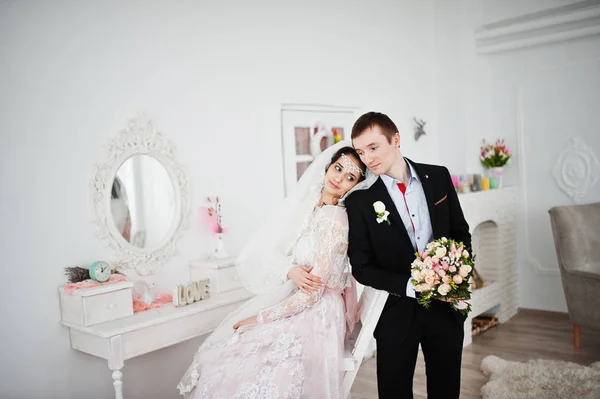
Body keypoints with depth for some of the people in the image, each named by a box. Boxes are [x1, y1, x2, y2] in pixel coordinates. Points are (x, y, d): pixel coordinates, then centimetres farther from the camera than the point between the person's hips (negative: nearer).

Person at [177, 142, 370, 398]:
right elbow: (277, 252, 4)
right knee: (221, 356, 11)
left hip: (313, 315, -7)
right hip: (295, 304, 7)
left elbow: (313, 293, -23)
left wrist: (259, 318, -15)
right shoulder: (311, 206, 2)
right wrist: (292, 270, -19)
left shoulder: (335, 220, -22)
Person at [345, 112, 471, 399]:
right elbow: (361, 267, -8)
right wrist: (410, 286, -20)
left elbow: (461, 231, 8)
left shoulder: (439, 177, -1)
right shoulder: (359, 202, -10)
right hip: (397, 313, -2)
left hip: (446, 305, 3)